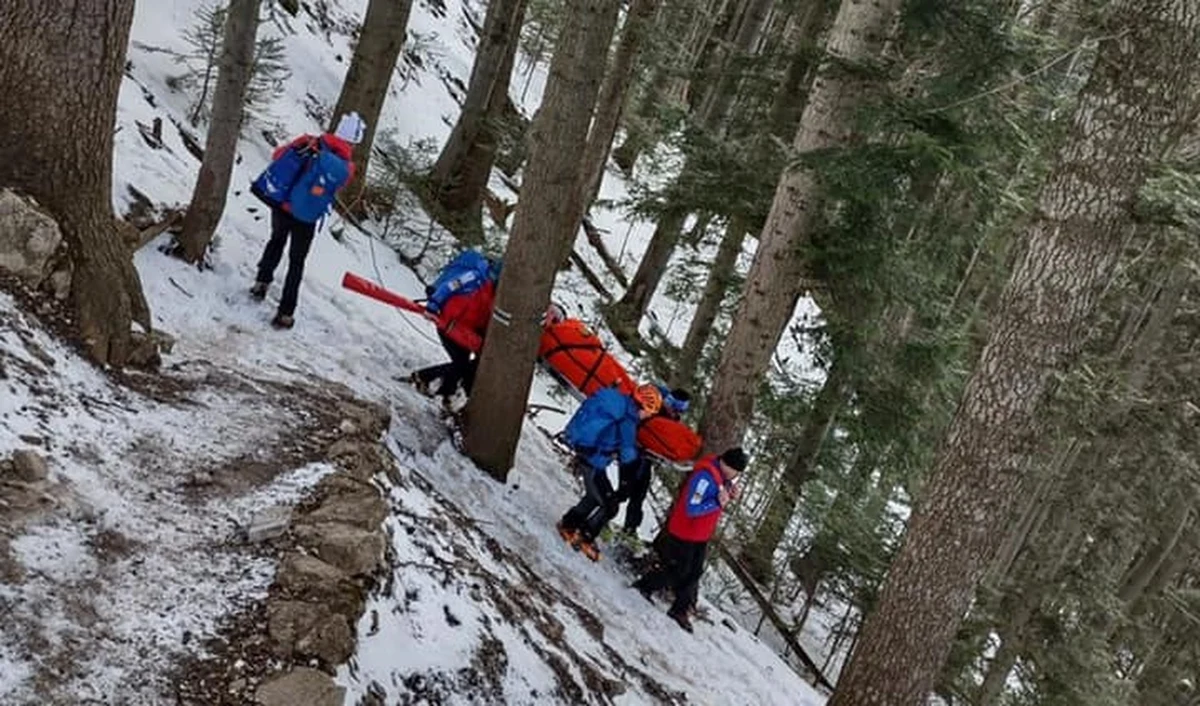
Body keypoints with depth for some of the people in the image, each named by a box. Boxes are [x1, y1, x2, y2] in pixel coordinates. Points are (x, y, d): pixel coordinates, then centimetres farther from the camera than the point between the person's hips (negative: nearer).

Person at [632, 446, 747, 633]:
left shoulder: (723, 475, 0)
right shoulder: (705, 476, -30)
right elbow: (691, 508, -31)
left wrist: (730, 495, -7)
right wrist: (718, 503, -33)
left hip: (701, 535, 9)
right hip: (684, 534, -9)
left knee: (694, 573, 13)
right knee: (677, 571, 4)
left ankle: (680, 610, 25)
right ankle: (643, 587, 25)